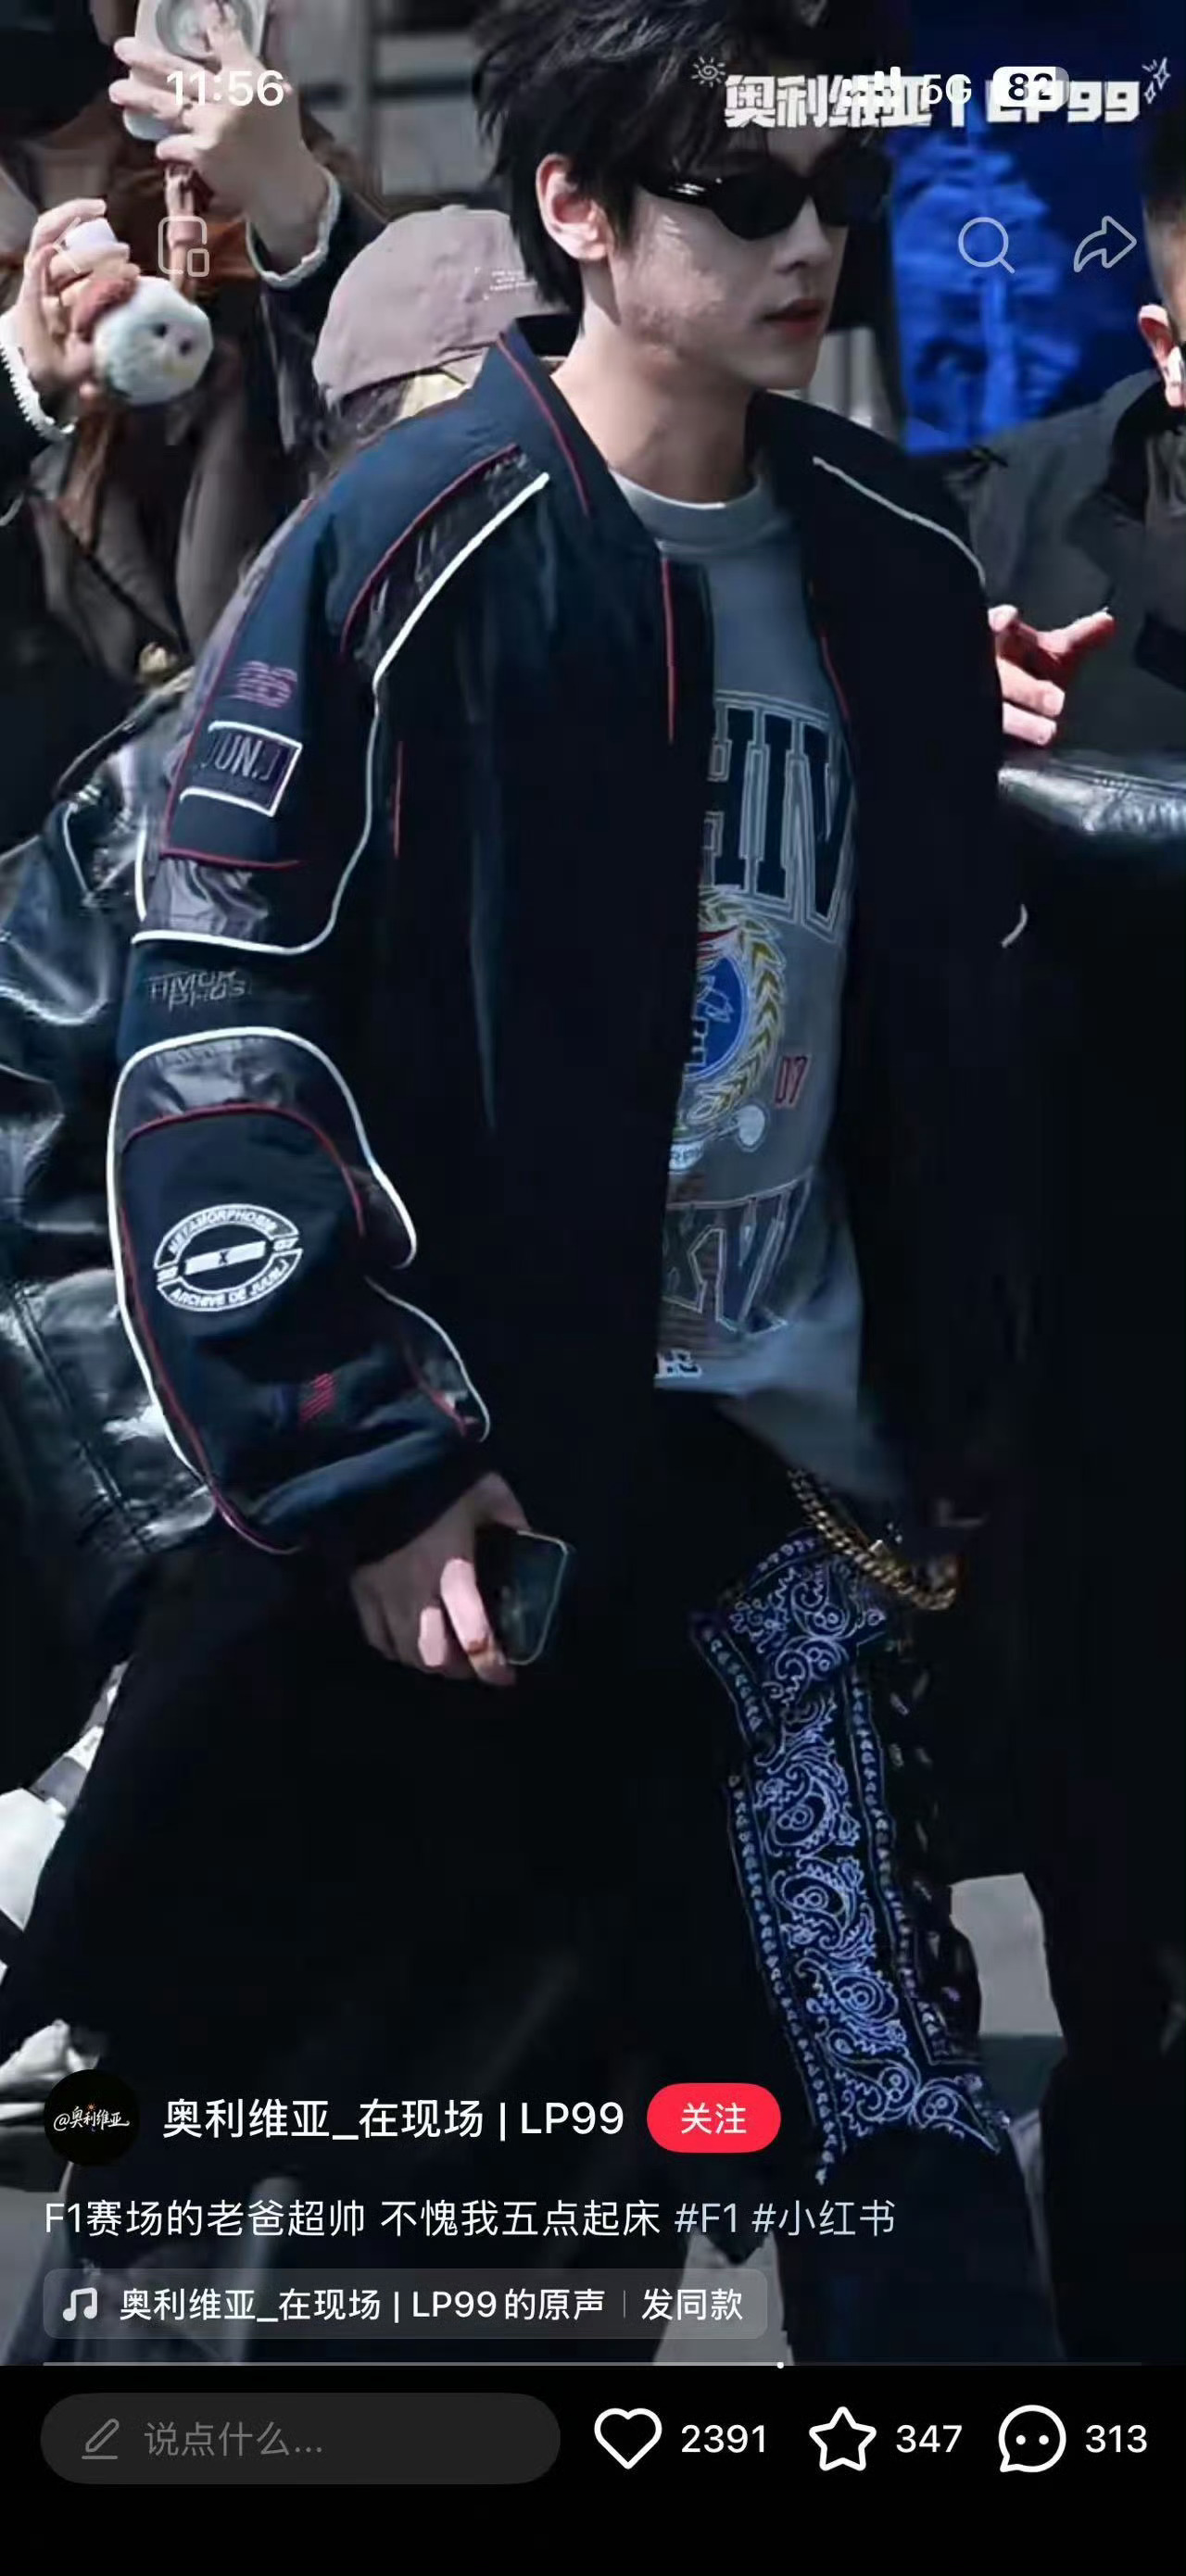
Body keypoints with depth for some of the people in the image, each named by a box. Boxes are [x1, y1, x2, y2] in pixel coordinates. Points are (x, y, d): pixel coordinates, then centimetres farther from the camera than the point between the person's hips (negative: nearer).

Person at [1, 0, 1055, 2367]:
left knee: (910, 2169, -3)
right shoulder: (402, 561, -9)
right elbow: (212, 1029, -11)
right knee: (195, 2085, 5)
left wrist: (953, 1437, 16)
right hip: (448, 1467, -4)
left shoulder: (900, 581, 7)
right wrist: (353, 1459, -16)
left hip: (782, 1476, 4)